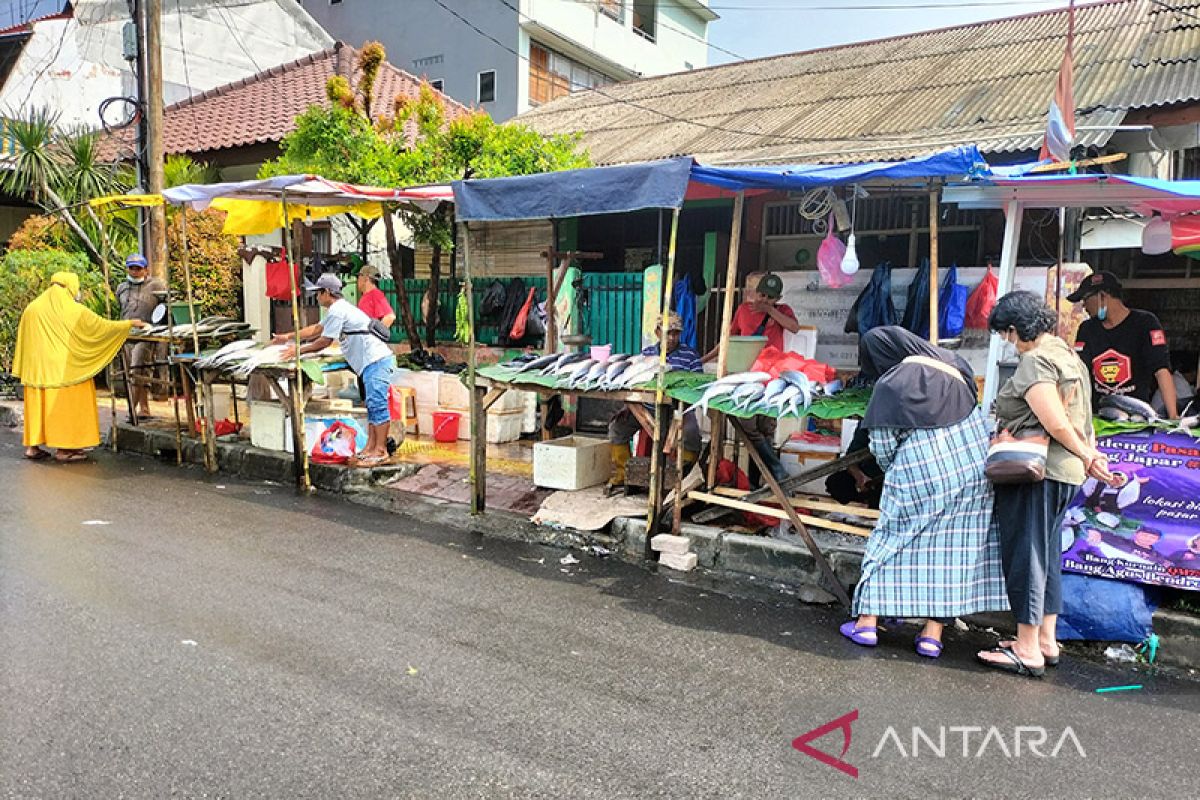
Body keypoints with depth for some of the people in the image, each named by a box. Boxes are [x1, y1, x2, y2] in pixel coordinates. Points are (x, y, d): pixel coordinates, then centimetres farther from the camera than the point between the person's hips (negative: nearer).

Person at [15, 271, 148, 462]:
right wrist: (130, 324, 6)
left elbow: (23, 338, 11)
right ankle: (64, 448, 1)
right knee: (64, 403, 1)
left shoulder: (32, 308, 6)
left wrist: (25, 369, 20)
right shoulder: (74, 310, -10)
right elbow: (101, 325, -5)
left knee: (38, 403, 12)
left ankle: (33, 446, 14)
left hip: (36, 366, 6)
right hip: (63, 367, -6)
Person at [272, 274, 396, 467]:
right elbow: (316, 329, 33)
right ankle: (370, 447, 14)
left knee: (377, 404, -9)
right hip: (374, 362, 11)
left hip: (376, 361, -11)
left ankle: (380, 451, -8)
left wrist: (298, 350, 5)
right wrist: (288, 337, 35)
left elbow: (324, 342, -7)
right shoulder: (339, 308, 23)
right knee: (373, 405, 10)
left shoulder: (337, 311, -10)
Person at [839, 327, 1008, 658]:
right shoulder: (951, 361, 6)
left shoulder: (889, 387, -10)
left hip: (919, 471, -5)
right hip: (970, 463, 5)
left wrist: (894, 472, 13)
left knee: (892, 538, 9)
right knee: (954, 544, 9)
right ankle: (933, 633, 11)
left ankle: (867, 621, 13)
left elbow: (883, 447, -7)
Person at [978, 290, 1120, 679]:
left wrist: (1086, 457, -6)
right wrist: (1089, 456, 7)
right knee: (1047, 554, 16)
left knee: (1025, 555, -2)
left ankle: (1027, 650, 6)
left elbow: (1055, 424, -19)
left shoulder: (1034, 361, -15)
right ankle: (1046, 640, 26)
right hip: (1067, 473, 10)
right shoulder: (1070, 356, 16)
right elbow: (1082, 420, 13)